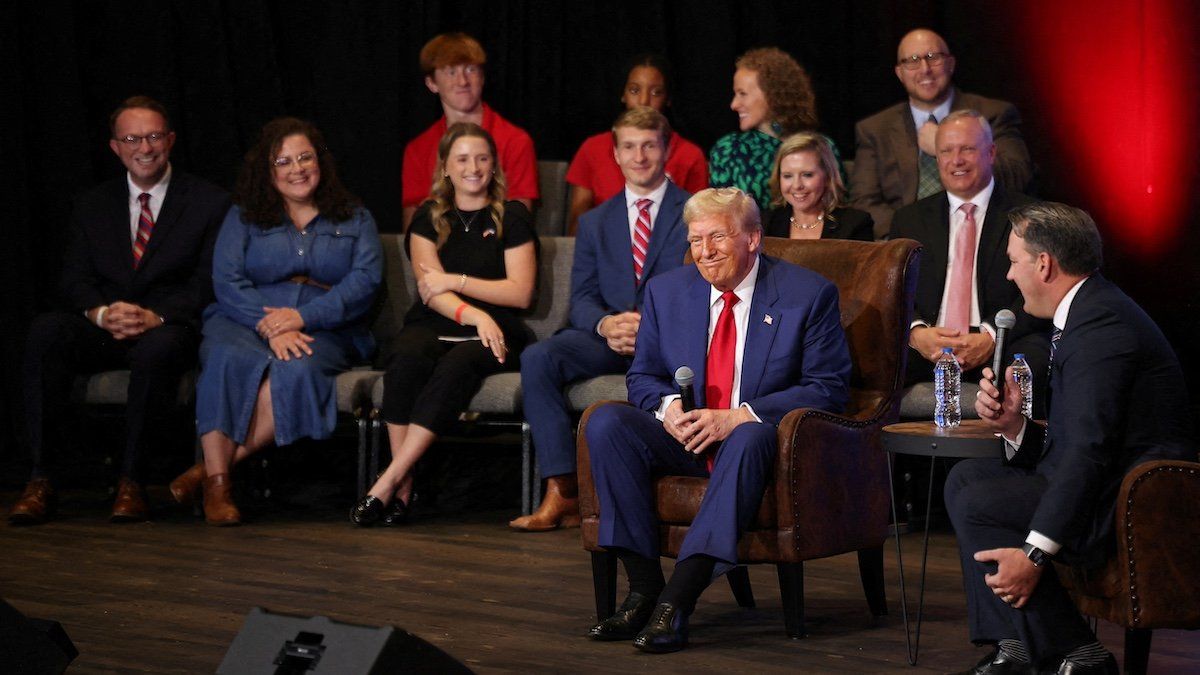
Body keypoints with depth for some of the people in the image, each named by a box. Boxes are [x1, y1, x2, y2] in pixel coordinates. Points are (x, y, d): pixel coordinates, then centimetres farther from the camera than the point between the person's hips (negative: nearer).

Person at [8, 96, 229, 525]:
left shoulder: (209, 203, 6)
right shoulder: (92, 205, 16)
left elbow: (208, 284, -3)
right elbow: (74, 281, 7)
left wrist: (155, 316, -21)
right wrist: (102, 314, -17)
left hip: (169, 327, -3)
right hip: (102, 330, 3)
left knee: (159, 347, -39)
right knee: (45, 332, -29)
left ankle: (131, 481, -29)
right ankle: (41, 481, -31)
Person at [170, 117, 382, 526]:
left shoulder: (354, 219, 17)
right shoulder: (243, 216, 18)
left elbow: (366, 281, 0)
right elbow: (227, 282, 3)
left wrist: (302, 316, -16)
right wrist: (270, 326, -17)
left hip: (324, 329, 0)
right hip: (247, 322, 1)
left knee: (298, 371, -37)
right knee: (229, 359, -36)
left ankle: (211, 466, -32)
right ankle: (217, 484, -39)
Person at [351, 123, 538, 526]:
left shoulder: (511, 217, 9)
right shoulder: (429, 219, 14)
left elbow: (520, 292, 0)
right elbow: (431, 289, 0)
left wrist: (455, 281, -7)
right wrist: (473, 314, -19)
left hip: (492, 332, -2)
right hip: (433, 326, 2)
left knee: (459, 363, -36)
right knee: (409, 357, -35)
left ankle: (388, 482, -38)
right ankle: (403, 489, -33)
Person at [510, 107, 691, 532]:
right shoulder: (595, 222, 19)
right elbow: (581, 300, 11)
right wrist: (606, 324, -15)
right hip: (607, 338, 4)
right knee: (537, 358, -25)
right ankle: (561, 493, -29)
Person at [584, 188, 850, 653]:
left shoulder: (809, 295, -4)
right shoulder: (667, 291, 9)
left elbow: (828, 388, -10)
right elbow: (642, 376, 13)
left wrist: (739, 418, -22)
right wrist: (668, 406, -13)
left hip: (756, 437, -4)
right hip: (684, 438, 4)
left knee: (751, 438, -40)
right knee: (605, 422, -23)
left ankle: (678, 601, -44)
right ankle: (644, 588, -25)